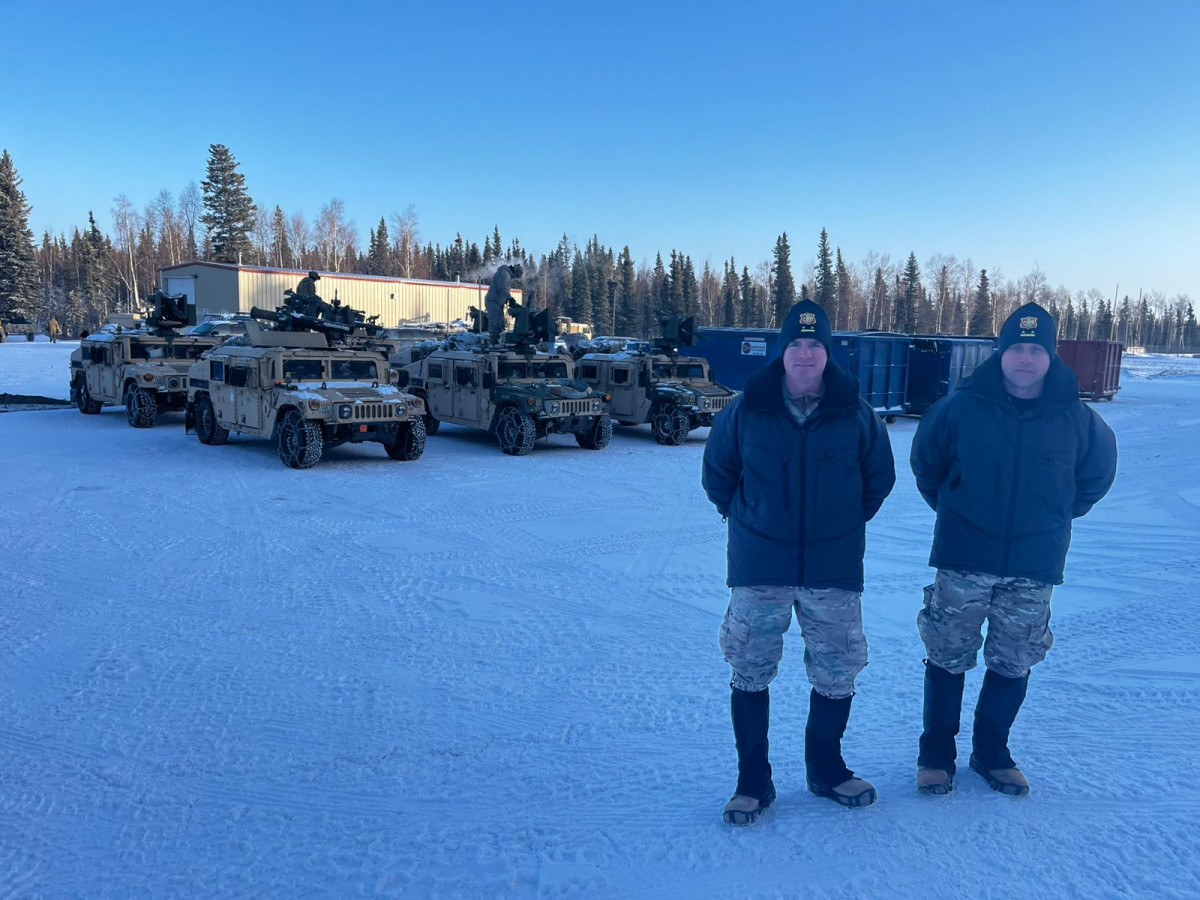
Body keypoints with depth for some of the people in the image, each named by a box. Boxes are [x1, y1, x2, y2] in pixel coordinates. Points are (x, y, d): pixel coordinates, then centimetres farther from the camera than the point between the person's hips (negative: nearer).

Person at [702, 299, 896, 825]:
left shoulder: (856, 414, -3)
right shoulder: (746, 411, -4)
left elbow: (880, 477, 12)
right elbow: (717, 472, 10)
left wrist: (846, 523, 10)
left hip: (834, 571, 1)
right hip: (759, 570, 0)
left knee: (837, 676, 10)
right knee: (750, 674, 6)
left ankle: (826, 770, 34)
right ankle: (752, 781, 22)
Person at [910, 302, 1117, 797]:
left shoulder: (1076, 419, -3)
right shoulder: (961, 407, -7)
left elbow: (1097, 474, 16)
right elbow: (926, 462, 10)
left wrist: (1055, 516, 12)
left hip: (1034, 569, 2)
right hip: (963, 561, -1)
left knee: (1013, 665, 12)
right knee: (948, 659, 6)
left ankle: (992, 753, 31)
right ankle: (936, 753, 22)